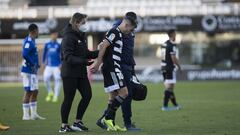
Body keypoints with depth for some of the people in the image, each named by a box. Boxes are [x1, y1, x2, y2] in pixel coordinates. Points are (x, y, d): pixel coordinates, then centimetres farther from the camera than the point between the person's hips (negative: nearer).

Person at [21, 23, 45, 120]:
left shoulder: (31, 41, 14)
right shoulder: (28, 42, -16)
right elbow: (25, 54, -27)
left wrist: (36, 65, 10)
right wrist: (32, 64, -19)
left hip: (33, 72, 10)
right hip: (28, 71, -10)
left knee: (35, 92, 12)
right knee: (29, 92, -6)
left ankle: (34, 114, 17)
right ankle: (26, 115, -1)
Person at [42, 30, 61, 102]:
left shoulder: (58, 45, 4)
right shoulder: (47, 45, 9)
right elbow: (44, 54, 16)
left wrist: (60, 65, -4)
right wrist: (43, 63, 12)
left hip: (56, 66, -1)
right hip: (48, 66, 1)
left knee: (57, 80, -7)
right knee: (46, 79, -10)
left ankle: (55, 96, 1)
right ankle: (50, 93, 13)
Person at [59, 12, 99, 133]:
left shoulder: (82, 35, 11)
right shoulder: (68, 37, -16)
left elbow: (86, 54, 18)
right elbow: (68, 57, -22)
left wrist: (99, 53, 5)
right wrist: (83, 62, -32)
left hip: (80, 73, 8)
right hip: (69, 73, -8)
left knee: (87, 95, 5)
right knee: (68, 99, -2)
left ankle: (77, 122, 16)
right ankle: (64, 126, 8)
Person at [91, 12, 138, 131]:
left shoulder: (118, 34, 20)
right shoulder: (114, 32, -10)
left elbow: (102, 45, 27)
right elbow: (103, 45, -19)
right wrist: (98, 63, -21)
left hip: (114, 69, 10)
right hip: (112, 68, -10)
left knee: (114, 95, 10)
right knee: (124, 92, -13)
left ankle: (111, 124, 12)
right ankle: (108, 117, -10)